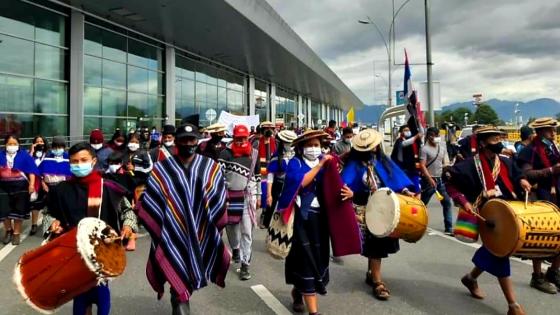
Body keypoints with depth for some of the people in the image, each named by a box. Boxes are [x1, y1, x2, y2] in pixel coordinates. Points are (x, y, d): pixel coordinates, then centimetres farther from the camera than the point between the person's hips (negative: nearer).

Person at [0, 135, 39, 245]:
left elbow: (31, 171, -7)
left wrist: (31, 184, -15)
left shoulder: (24, 155, -3)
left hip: (20, 187, -2)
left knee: (18, 210, 7)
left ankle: (16, 233, 21)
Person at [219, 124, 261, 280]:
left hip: (248, 195, 0)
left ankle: (245, 264, 2)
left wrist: (258, 195, 12)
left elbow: (257, 175, 11)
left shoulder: (254, 153, 3)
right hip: (229, 194, 0)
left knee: (246, 231, -4)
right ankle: (235, 248, 46)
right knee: (231, 225, 18)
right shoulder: (226, 153, -6)